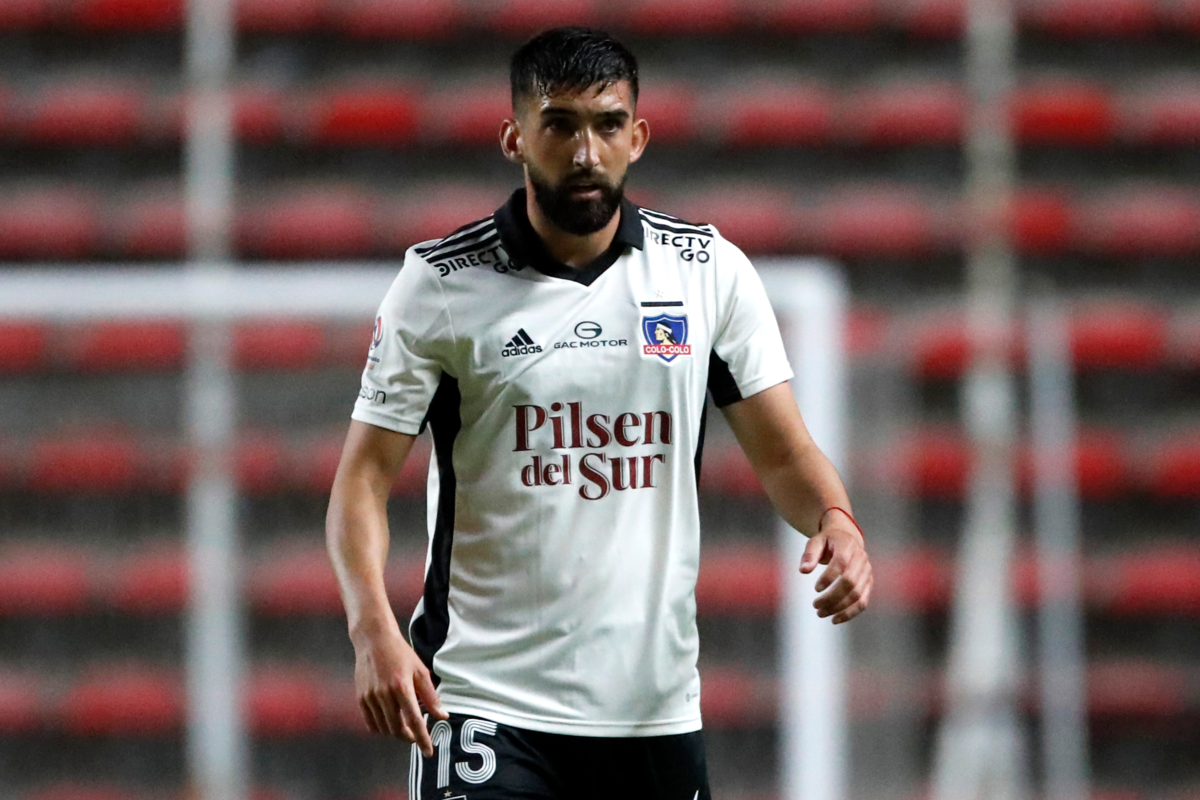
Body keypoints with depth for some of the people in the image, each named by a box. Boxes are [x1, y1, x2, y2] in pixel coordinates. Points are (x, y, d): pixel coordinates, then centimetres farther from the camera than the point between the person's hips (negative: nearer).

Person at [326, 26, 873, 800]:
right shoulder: (441, 283, -3)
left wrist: (836, 521, -16)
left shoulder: (712, 270, 5)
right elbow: (365, 475, -4)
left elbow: (785, 452, 7)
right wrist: (373, 628, -20)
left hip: (655, 705, 3)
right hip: (487, 700, -3)